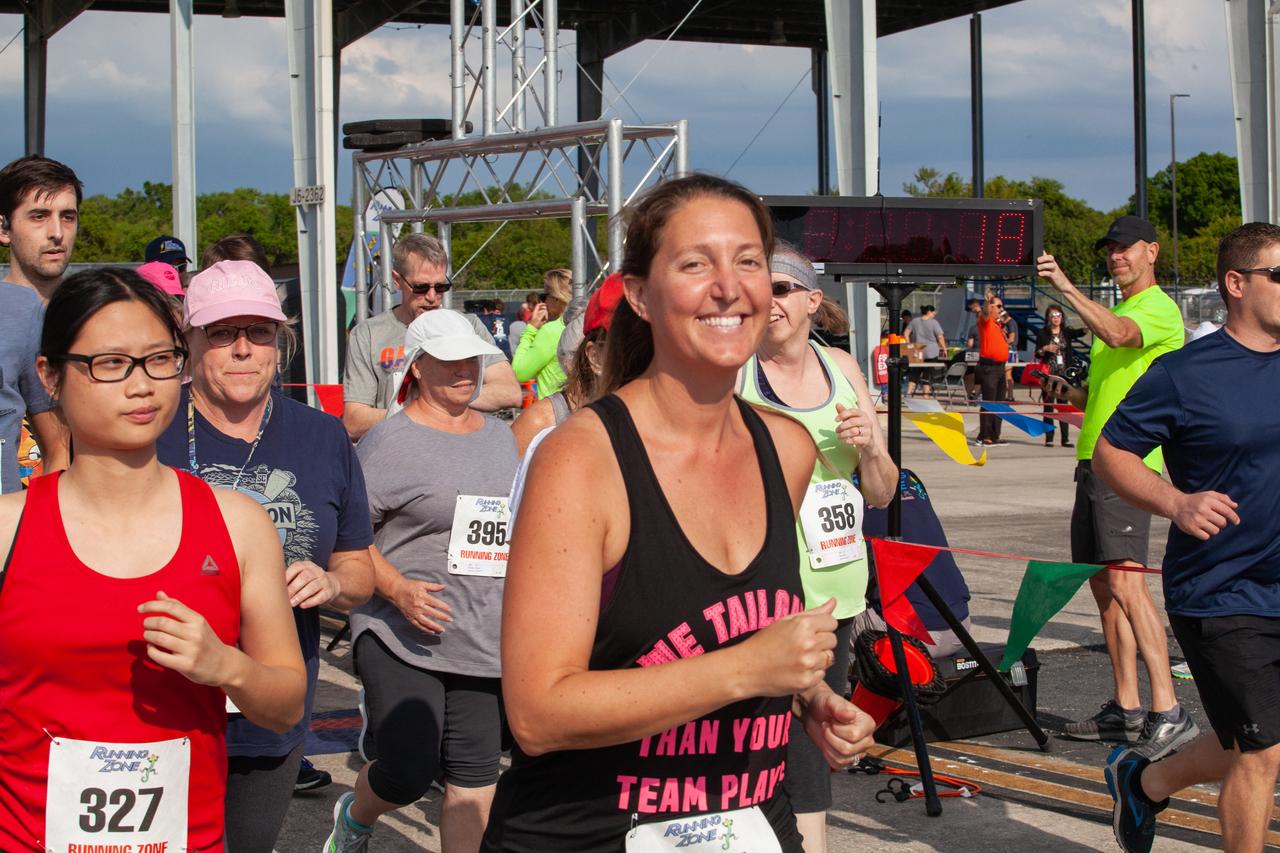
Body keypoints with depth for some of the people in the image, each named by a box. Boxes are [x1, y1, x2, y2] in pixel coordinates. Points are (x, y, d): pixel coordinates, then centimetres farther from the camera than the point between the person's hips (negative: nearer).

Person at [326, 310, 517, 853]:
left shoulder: (499, 436, 14)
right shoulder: (390, 442, -7)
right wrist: (397, 589, -21)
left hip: (485, 643, 6)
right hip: (402, 639, -5)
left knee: (474, 778, 3)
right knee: (409, 772, -9)